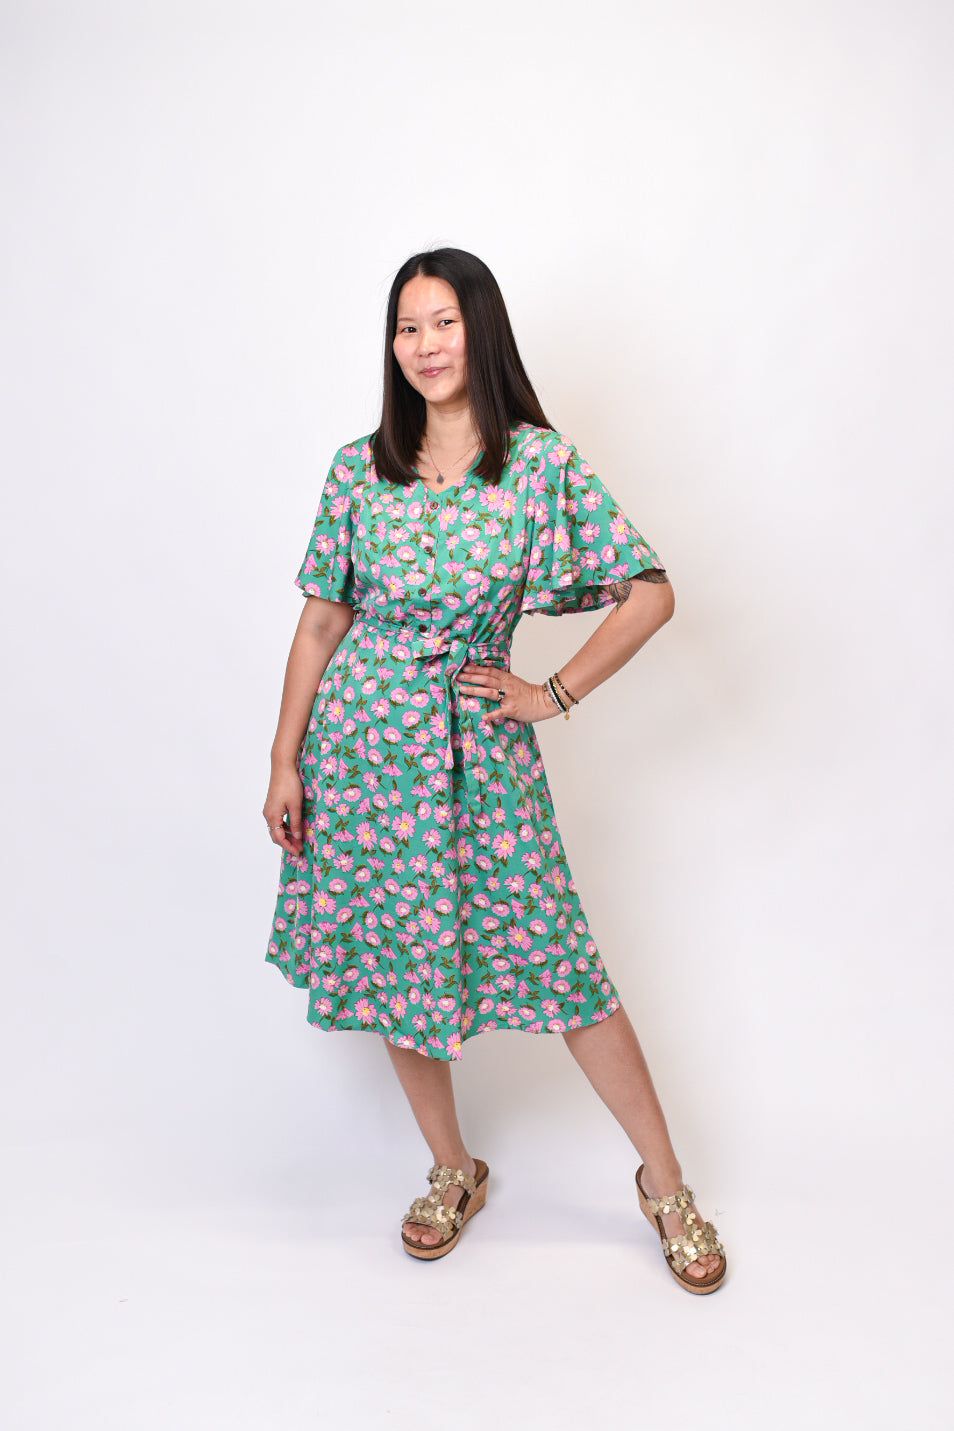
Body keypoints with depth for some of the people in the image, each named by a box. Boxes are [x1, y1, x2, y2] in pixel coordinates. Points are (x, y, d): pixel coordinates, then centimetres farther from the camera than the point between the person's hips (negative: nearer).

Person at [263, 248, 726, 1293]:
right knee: (398, 961, 11)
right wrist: (284, 762, 2)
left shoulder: (542, 462, -4)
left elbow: (650, 593, -2)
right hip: (363, 743, 3)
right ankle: (451, 1172, 33)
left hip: (479, 746, -2)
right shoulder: (360, 468, 2)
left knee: (558, 964, 2)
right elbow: (321, 622, 5)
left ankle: (666, 1184, 21)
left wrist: (553, 694, -4)